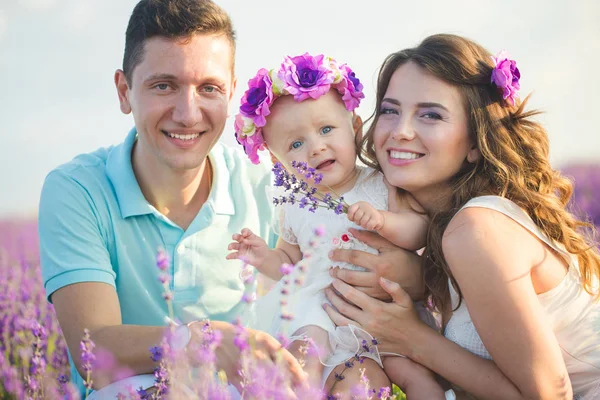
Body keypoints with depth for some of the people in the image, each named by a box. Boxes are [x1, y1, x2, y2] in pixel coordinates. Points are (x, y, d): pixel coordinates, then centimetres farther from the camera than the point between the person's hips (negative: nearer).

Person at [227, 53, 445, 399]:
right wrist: (266, 258, -1)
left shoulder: (381, 186, -2)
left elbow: (421, 230, -10)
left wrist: (382, 220, -27)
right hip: (322, 314, 0)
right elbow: (291, 262, 19)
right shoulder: (293, 209, 6)